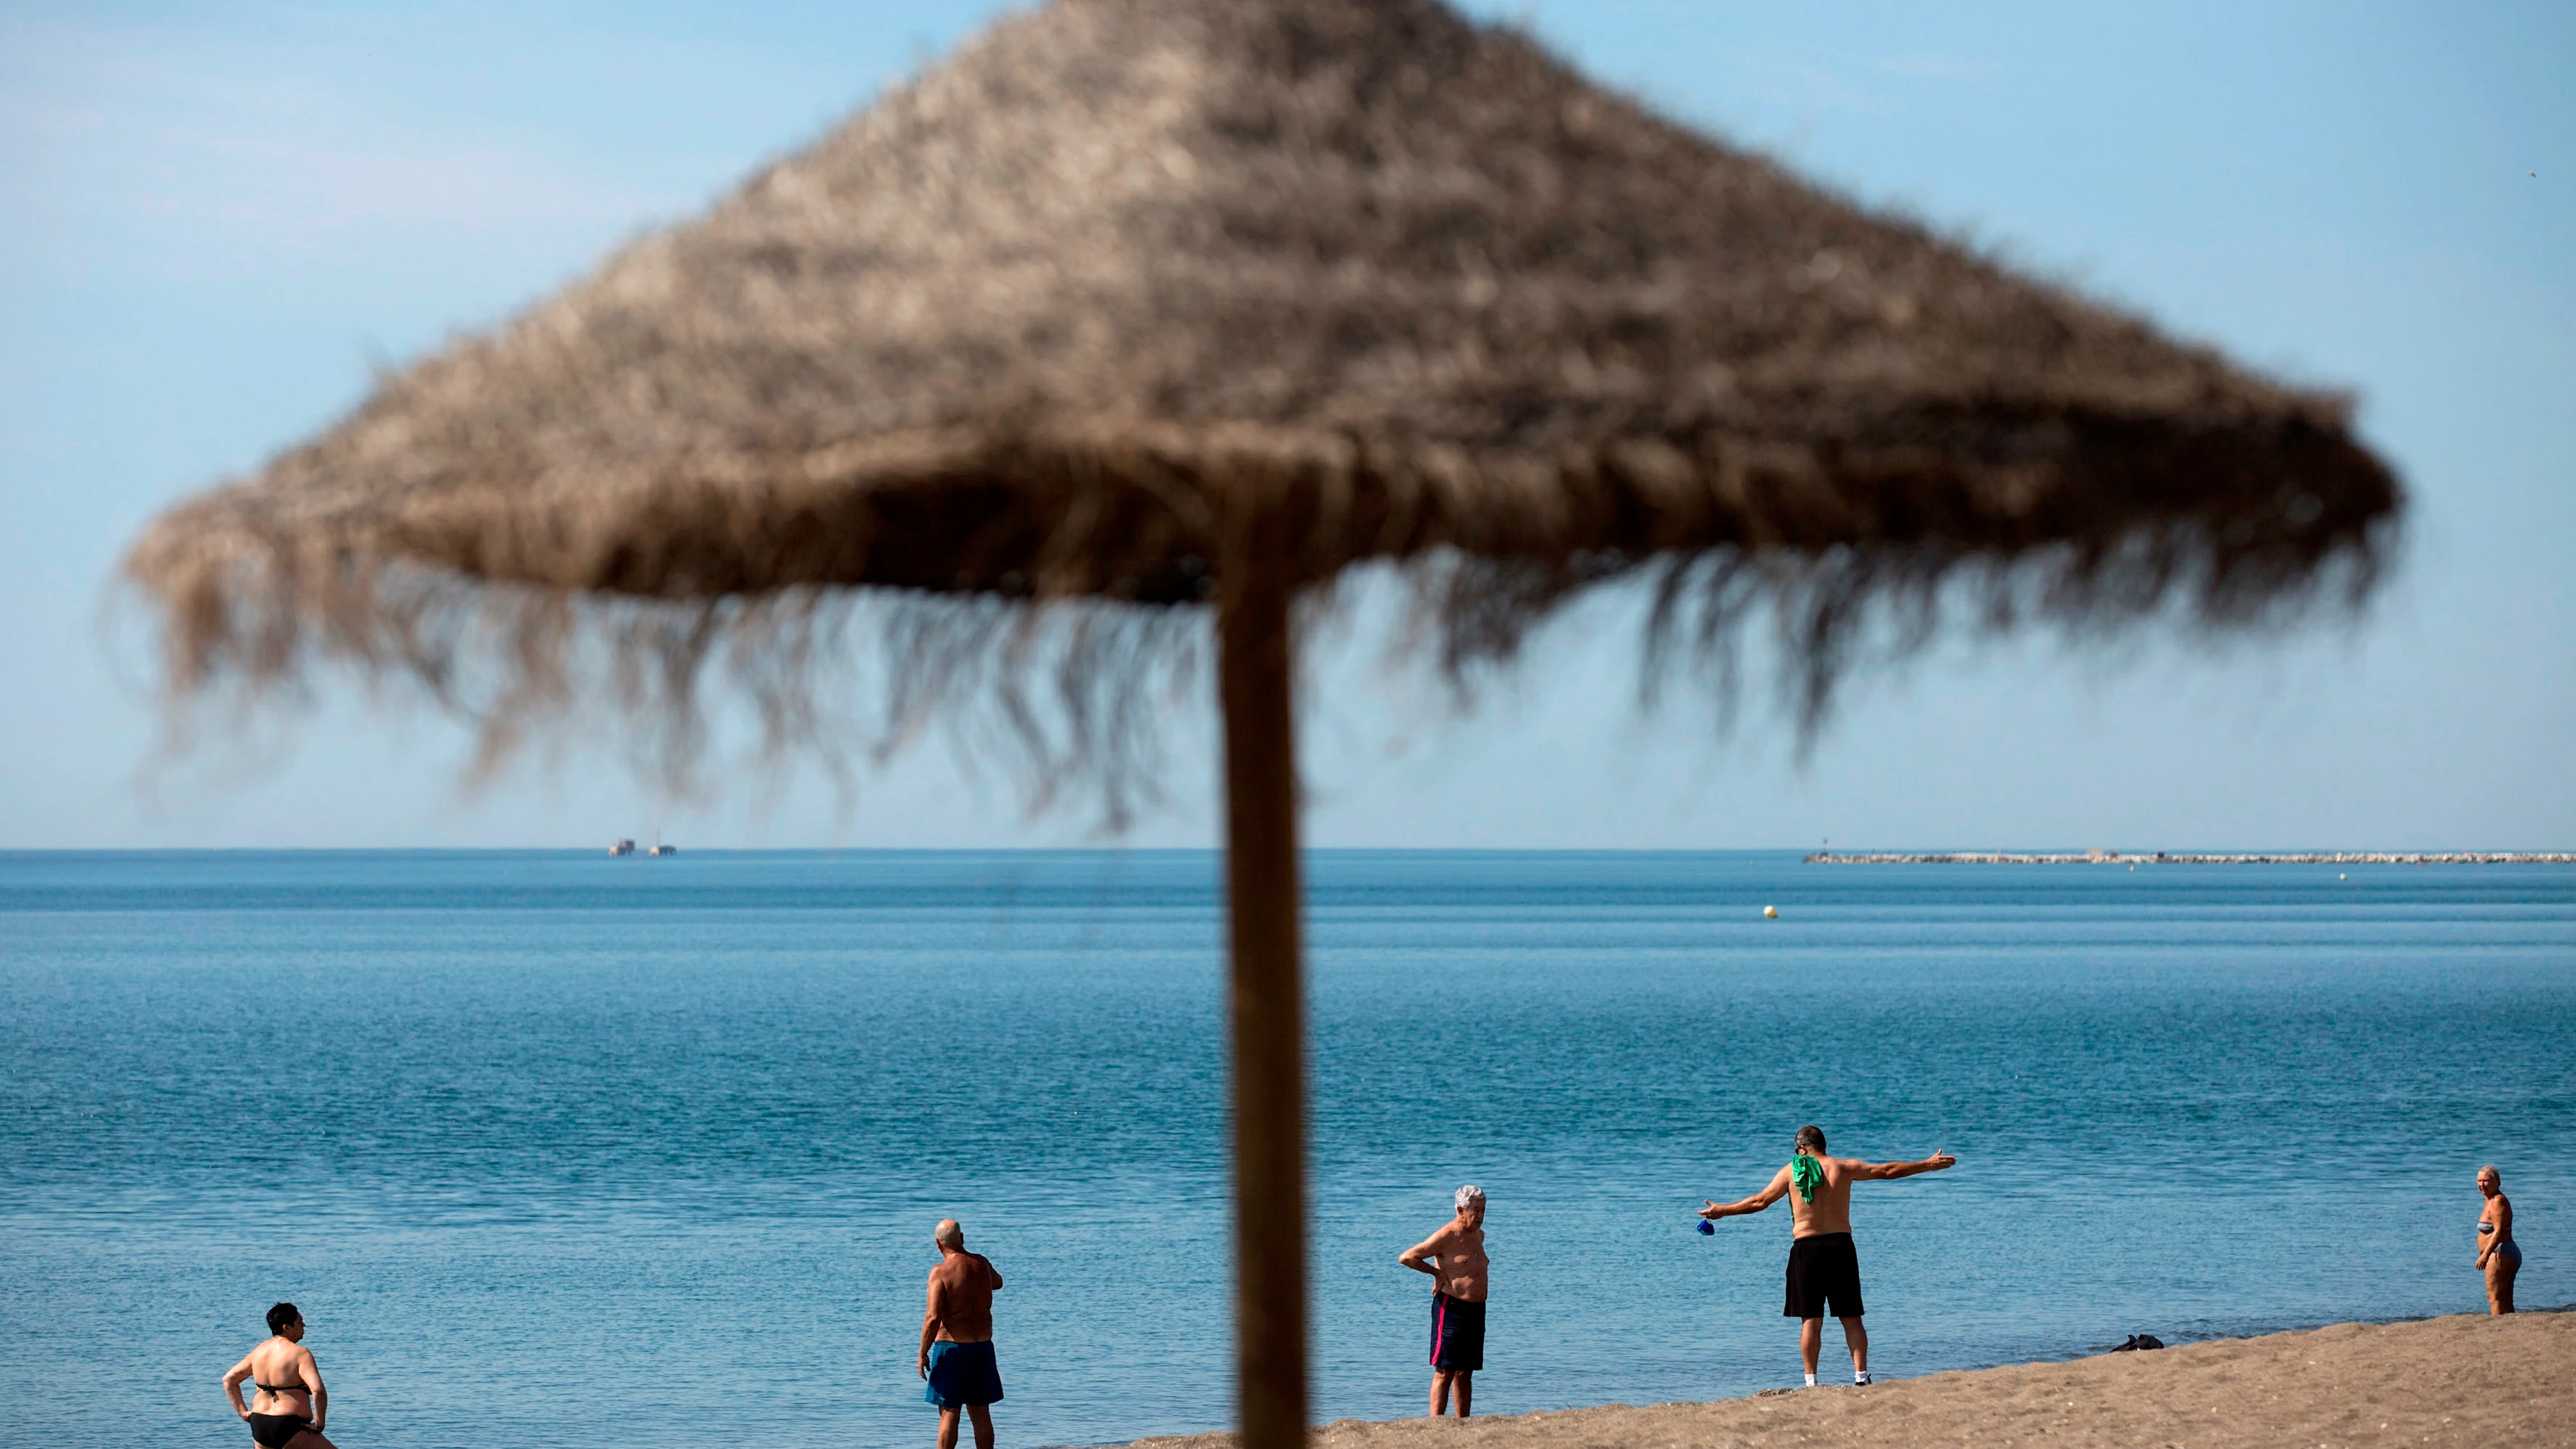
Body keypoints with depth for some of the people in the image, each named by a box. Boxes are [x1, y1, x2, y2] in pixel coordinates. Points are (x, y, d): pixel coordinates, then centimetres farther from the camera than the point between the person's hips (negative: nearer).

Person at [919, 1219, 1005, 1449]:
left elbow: (933, 1318, -19)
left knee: (949, 1414, 0)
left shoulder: (940, 1272, -14)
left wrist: (923, 1353, -10)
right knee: (981, 1414, 10)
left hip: (951, 1348, -5)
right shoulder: (981, 1263, 3)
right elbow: (997, 1283, 28)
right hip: (982, 1348, 5)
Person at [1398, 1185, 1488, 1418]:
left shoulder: (1479, 1235, 14)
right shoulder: (1447, 1236, -11)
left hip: (1476, 1311, 8)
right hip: (1451, 1308, -8)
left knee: (1465, 1373, 11)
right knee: (1445, 1372, -9)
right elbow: (1406, 1257, -14)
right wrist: (1438, 1273, -9)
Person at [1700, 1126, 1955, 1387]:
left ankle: (1811, 1382, 0)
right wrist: (1928, 1165, 15)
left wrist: (1722, 1211, 20)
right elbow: (1886, 1171, 6)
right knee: (1851, 1319, 6)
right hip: (1840, 1246, 1)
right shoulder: (1843, 1168, 3)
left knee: (1811, 1321, 3)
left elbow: (1760, 1201, 7)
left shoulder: (1791, 1172, 2)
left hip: (1806, 1249, -1)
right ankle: (1861, 1376, -2)